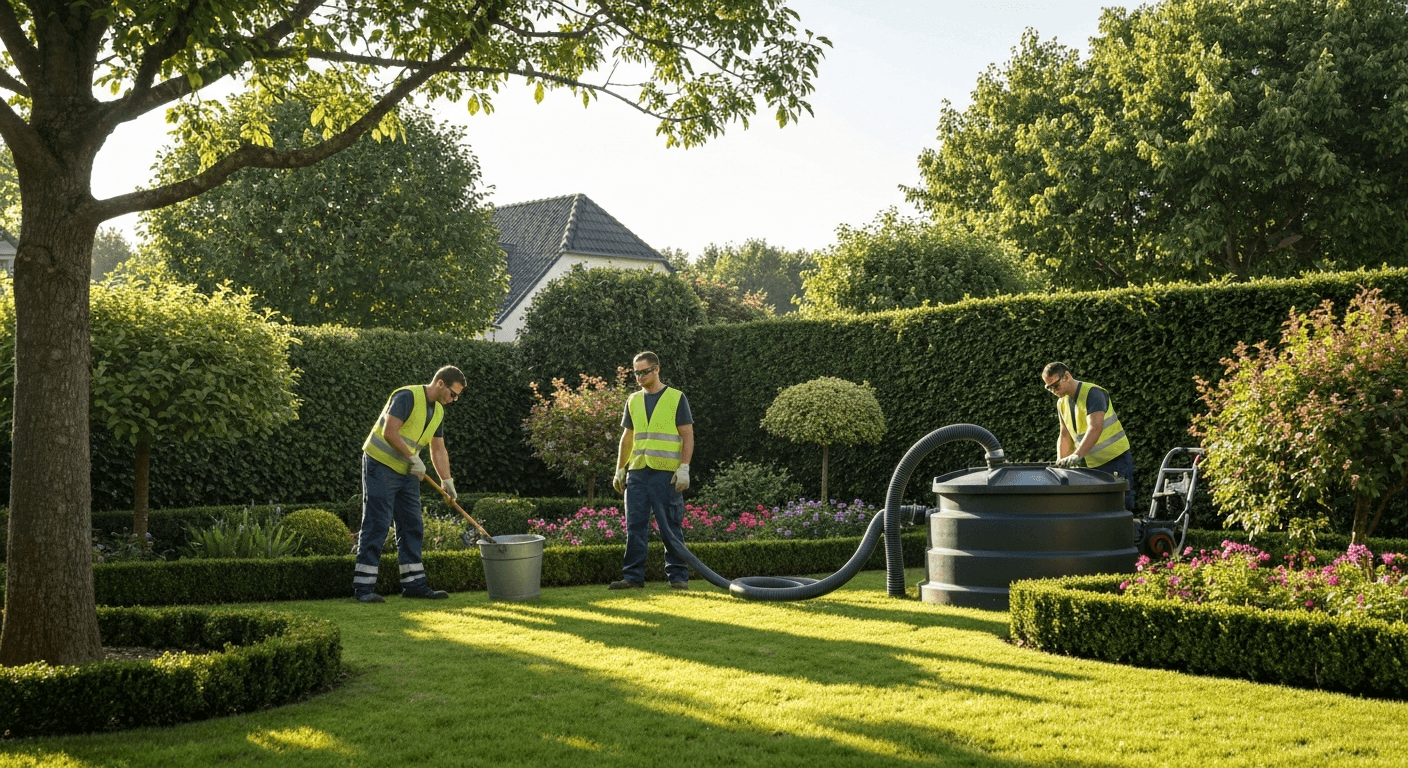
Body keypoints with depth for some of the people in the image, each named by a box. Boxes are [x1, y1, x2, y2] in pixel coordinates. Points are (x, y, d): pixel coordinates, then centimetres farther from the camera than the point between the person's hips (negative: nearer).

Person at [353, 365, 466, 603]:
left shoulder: (438, 411, 11)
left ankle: (414, 583, 12)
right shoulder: (407, 396, -17)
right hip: (381, 465, -9)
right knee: (376, 525, -9)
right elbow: (390, 432, -25)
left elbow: (438, 449, 17)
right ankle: (363, 587, -7)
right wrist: (413, 458, -21)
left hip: (406, 472, 9)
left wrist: (446, 480, 9)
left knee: (412, 527, 7)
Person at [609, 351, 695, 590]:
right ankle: (633, 577, 7)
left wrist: (684, 468, -12)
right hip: (637, 472, 5)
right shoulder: (633, 400, 14)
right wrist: (619, 470, 15)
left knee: (671, 528, -1)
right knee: (635, 526, 3)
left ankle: (678, 576, 5)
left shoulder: (676, 398, 0)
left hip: (666, 473, -5)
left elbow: (688, 436, -3)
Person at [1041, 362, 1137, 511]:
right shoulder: (1062, 403, 9)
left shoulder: (1092, 393, -18)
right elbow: (1065, 436, 13)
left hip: (1115, 461, -8)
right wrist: (1060, 462, -4)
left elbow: (1095, 428, -31)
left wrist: (1077, 455, -42)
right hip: (1091, 465, 8)